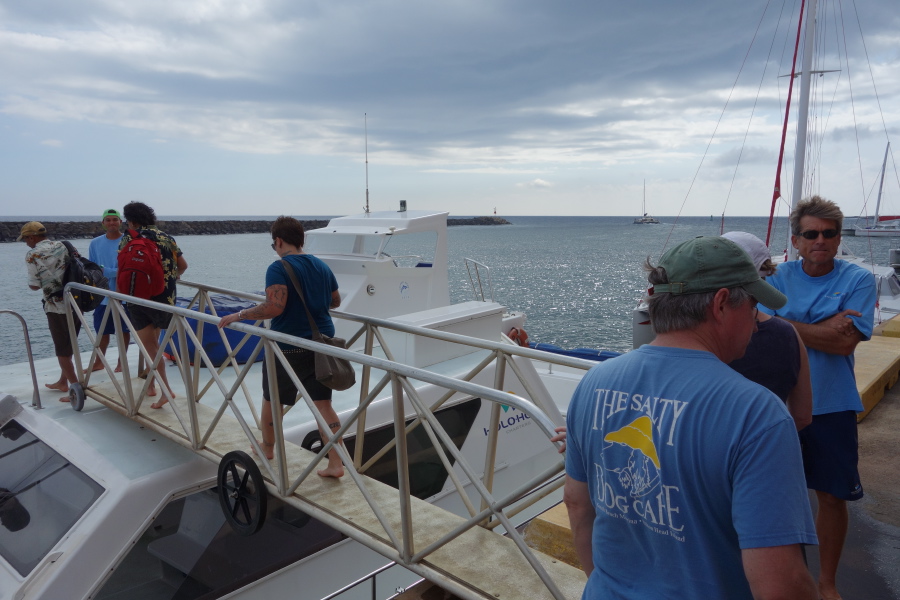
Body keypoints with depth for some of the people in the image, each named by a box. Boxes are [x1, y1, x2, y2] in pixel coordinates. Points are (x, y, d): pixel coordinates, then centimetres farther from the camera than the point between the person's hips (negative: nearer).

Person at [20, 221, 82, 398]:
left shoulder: (32, 255, -8)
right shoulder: (63, 245, 7)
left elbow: (35, 286, -6)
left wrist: (43, 279, 14)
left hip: (57, 306, -6)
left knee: (63, 349, 4)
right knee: (69, 344, 19)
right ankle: (63, 381, 33)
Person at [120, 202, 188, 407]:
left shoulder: (128, 238, -3)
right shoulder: (167, 238, 9)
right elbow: (183, 266, 12)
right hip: (166, 297, 5)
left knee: (150, 345, 0)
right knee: (153, 342, 18)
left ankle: (166, 389, -9)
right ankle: (151, 384, 27)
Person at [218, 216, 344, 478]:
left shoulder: (278, 268, -15)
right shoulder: (322, 267, 6)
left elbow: (274, 307, -26)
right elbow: (335, 301, 17)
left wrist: (239, 315, -15)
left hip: (287, 347, -5)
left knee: (272, 399, 18)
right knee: (323, 403, 7)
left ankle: (267, 447, 40)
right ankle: (335, 464, 3)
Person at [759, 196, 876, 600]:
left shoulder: (858, 280, -5)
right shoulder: (778, 278, -1)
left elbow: (845, 341, -16)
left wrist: (788, 325, -14)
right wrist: (824, 328, -16)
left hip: (831, 406, -1)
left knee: (832, 495, 10)